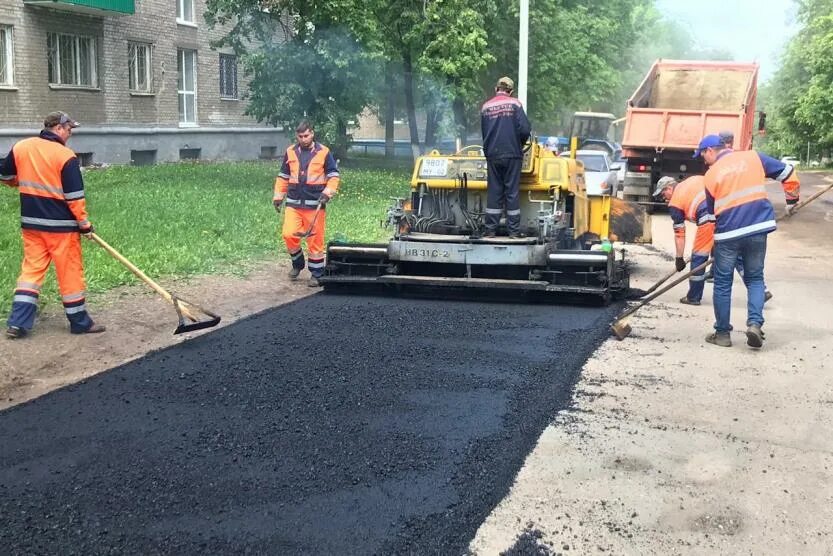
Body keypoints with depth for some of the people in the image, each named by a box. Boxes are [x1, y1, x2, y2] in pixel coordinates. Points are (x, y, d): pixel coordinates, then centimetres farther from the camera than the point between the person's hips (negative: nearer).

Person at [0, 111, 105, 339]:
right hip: (61, 225, -5)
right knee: (70, 273, 5)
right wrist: (84, 224, -5)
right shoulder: (66, 156, -14)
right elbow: (74, 196, -14)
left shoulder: (20, 147, 3)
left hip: (31, 223, 5)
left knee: (31, 269, 11)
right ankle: (79, 322, 15)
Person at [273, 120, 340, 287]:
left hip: (315, 204, -2)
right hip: (293, 204, 2)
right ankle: (297, 263, 17)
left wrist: (327, 193, -11)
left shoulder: (324, 152, 0)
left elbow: (334, 176, 3)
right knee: (289, 234, -10)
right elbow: (283, 176, 16)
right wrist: (278, 197, 11)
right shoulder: (290, 152, 8)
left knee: (315, 241, 1)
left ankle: (316, 274, 14)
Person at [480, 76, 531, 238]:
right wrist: (520, 144, 8)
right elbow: (524, 129, -10)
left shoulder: (486, 106, 8)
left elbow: (483, 131, 13)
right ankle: (514, 230, 4)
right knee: (512, 191, 2)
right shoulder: (514, 104, -3)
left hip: (492, 155, 3)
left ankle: (490, 229, 7)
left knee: (494, 191, 7)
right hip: (512, 154, -3)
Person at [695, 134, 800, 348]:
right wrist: (791, 201, 22)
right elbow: (788, 173, 7)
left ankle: (722, 333, 15)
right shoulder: (753, 158, 6)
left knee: (722, 283, 10)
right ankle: (755, 323, -4)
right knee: (755, 278, 15)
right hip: (758, 228, 2)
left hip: (727, 234, -2)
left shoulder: (711, 174, 3)